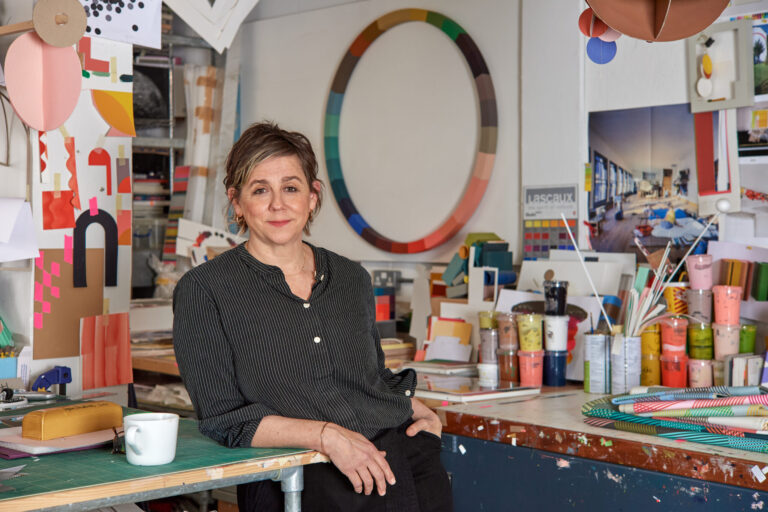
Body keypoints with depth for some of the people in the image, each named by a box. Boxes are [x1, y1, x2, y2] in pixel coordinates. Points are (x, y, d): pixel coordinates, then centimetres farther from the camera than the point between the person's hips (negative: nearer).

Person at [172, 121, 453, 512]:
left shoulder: (352, 279, 18)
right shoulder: (204, 291, 3)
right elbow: (223, 418, -4)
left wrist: (424, 414, 9)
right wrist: (326, 435, -15)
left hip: (399, 452, 5)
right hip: (298, 475, -5)